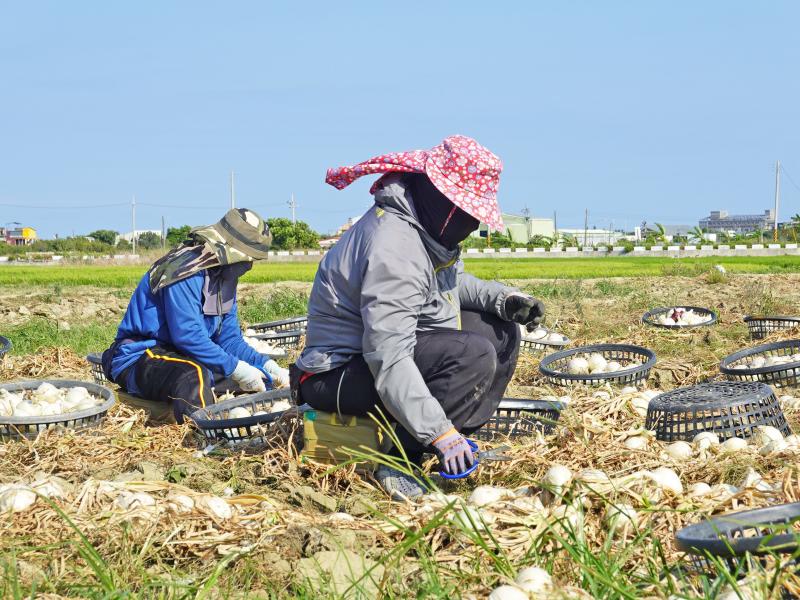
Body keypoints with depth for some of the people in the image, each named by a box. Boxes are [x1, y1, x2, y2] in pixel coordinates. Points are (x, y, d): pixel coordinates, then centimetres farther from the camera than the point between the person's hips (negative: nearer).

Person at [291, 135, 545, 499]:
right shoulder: (394, 247, -30)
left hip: (400, 343, 10)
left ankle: (461, 445, 5)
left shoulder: (428, 224, 1)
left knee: (500, 331, 6)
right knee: (473, 356, -28)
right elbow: (389, 359, -35)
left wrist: (501, 298, 2)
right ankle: (399, 461, -18)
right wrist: (439, 431, -35)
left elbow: (452, 283, 21)